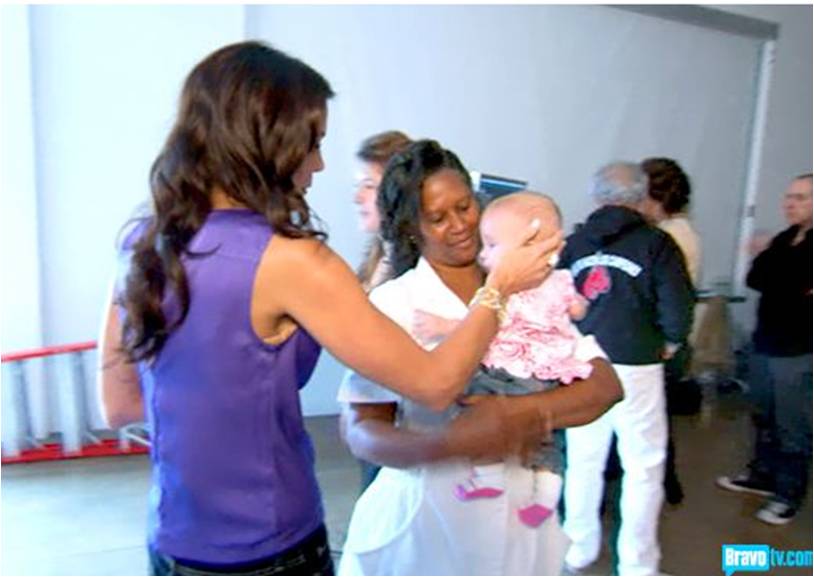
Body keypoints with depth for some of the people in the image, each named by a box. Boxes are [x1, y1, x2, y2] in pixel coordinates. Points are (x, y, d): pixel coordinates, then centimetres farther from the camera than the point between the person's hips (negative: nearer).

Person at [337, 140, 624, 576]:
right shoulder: (392, 303, -11)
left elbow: (606, 385, -7)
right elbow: (359, 429, -14)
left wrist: (525, 411, -25)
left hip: (518, 518, 3)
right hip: (423, 516, -2)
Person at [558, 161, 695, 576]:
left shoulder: (572, 244, 4)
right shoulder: (656, 243, -5)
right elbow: (678, 309, -11)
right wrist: (668, 344, 7)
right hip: (635, 367, -3)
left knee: (582, 461, 16)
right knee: (643, 467, 11)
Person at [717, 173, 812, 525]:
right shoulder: (785, 239, 10)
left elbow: (776, 282, -21)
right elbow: (754, 280, 6)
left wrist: (764, 258, -8)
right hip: (765, 341, 7)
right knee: (763, 416, 18)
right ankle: (763, 475, 34)